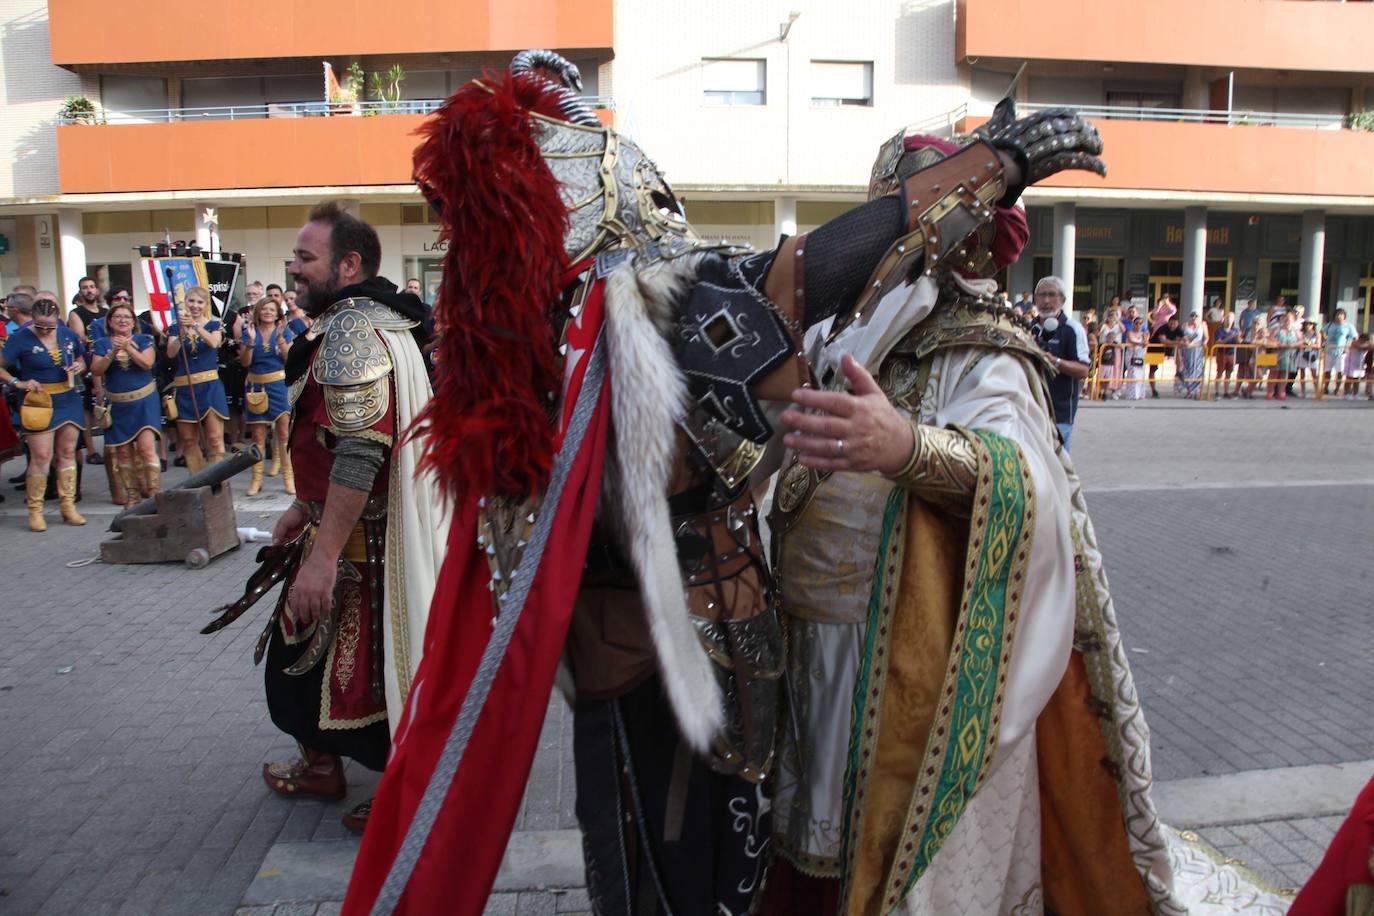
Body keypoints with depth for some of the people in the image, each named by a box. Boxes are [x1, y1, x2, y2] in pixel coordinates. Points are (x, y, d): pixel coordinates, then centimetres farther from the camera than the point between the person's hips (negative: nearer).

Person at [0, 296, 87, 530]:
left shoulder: (68, 334, 5)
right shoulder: (20, 338, -7)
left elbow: (81, 360, 20)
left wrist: (79, 367, -1)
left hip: (69, 400, 4)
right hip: (40, 403, -4)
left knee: (67, 453, 8)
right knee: (41, 457, -6)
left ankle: (68, 506, 16)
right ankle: (35, 511, 4)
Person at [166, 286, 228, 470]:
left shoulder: (215, 325, 5)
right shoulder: (176, 327, 8)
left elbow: (214, 342, -18)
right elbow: (171, 353, -9)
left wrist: (195, 325, -31)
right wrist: (182, 331, -24)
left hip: (210, 386, -2)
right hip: (183, 388, 2)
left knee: (215, 439, -8)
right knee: (189, 441, 6)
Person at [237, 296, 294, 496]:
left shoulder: (284, 331, 4)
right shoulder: (249, 331, 7)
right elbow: (245, 362, 0)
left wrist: (281, 339, -17)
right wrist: (250, 341, -13)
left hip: (280, 385, -2)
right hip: (256, 387, 2)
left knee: (284, 432, -6)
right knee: (258, 436, 4)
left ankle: (288, 477, 0)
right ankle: (256, 480, 11)